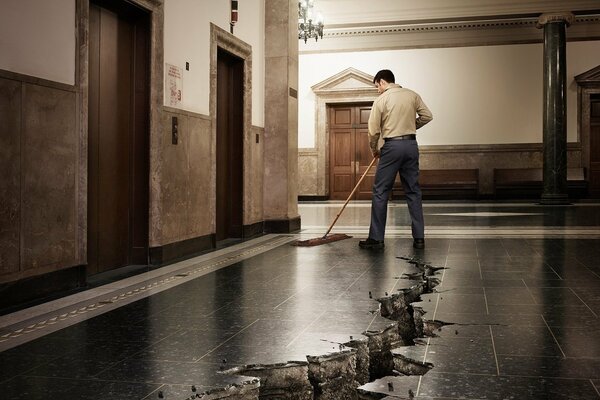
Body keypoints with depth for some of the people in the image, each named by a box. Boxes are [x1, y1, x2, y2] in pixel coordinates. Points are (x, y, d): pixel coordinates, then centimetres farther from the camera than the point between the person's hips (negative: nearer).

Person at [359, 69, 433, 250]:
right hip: (411, 144, 5)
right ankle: (419, 238, 9)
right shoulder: (412, 95, 8)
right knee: (413, 191, 9)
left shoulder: (381, 100, -4)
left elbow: (374, 131, -4)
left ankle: (376, 238, 2)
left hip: (392, 146, -5)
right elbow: (427, 116, 8)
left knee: (380, 192, 2)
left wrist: (374, 151, 11)